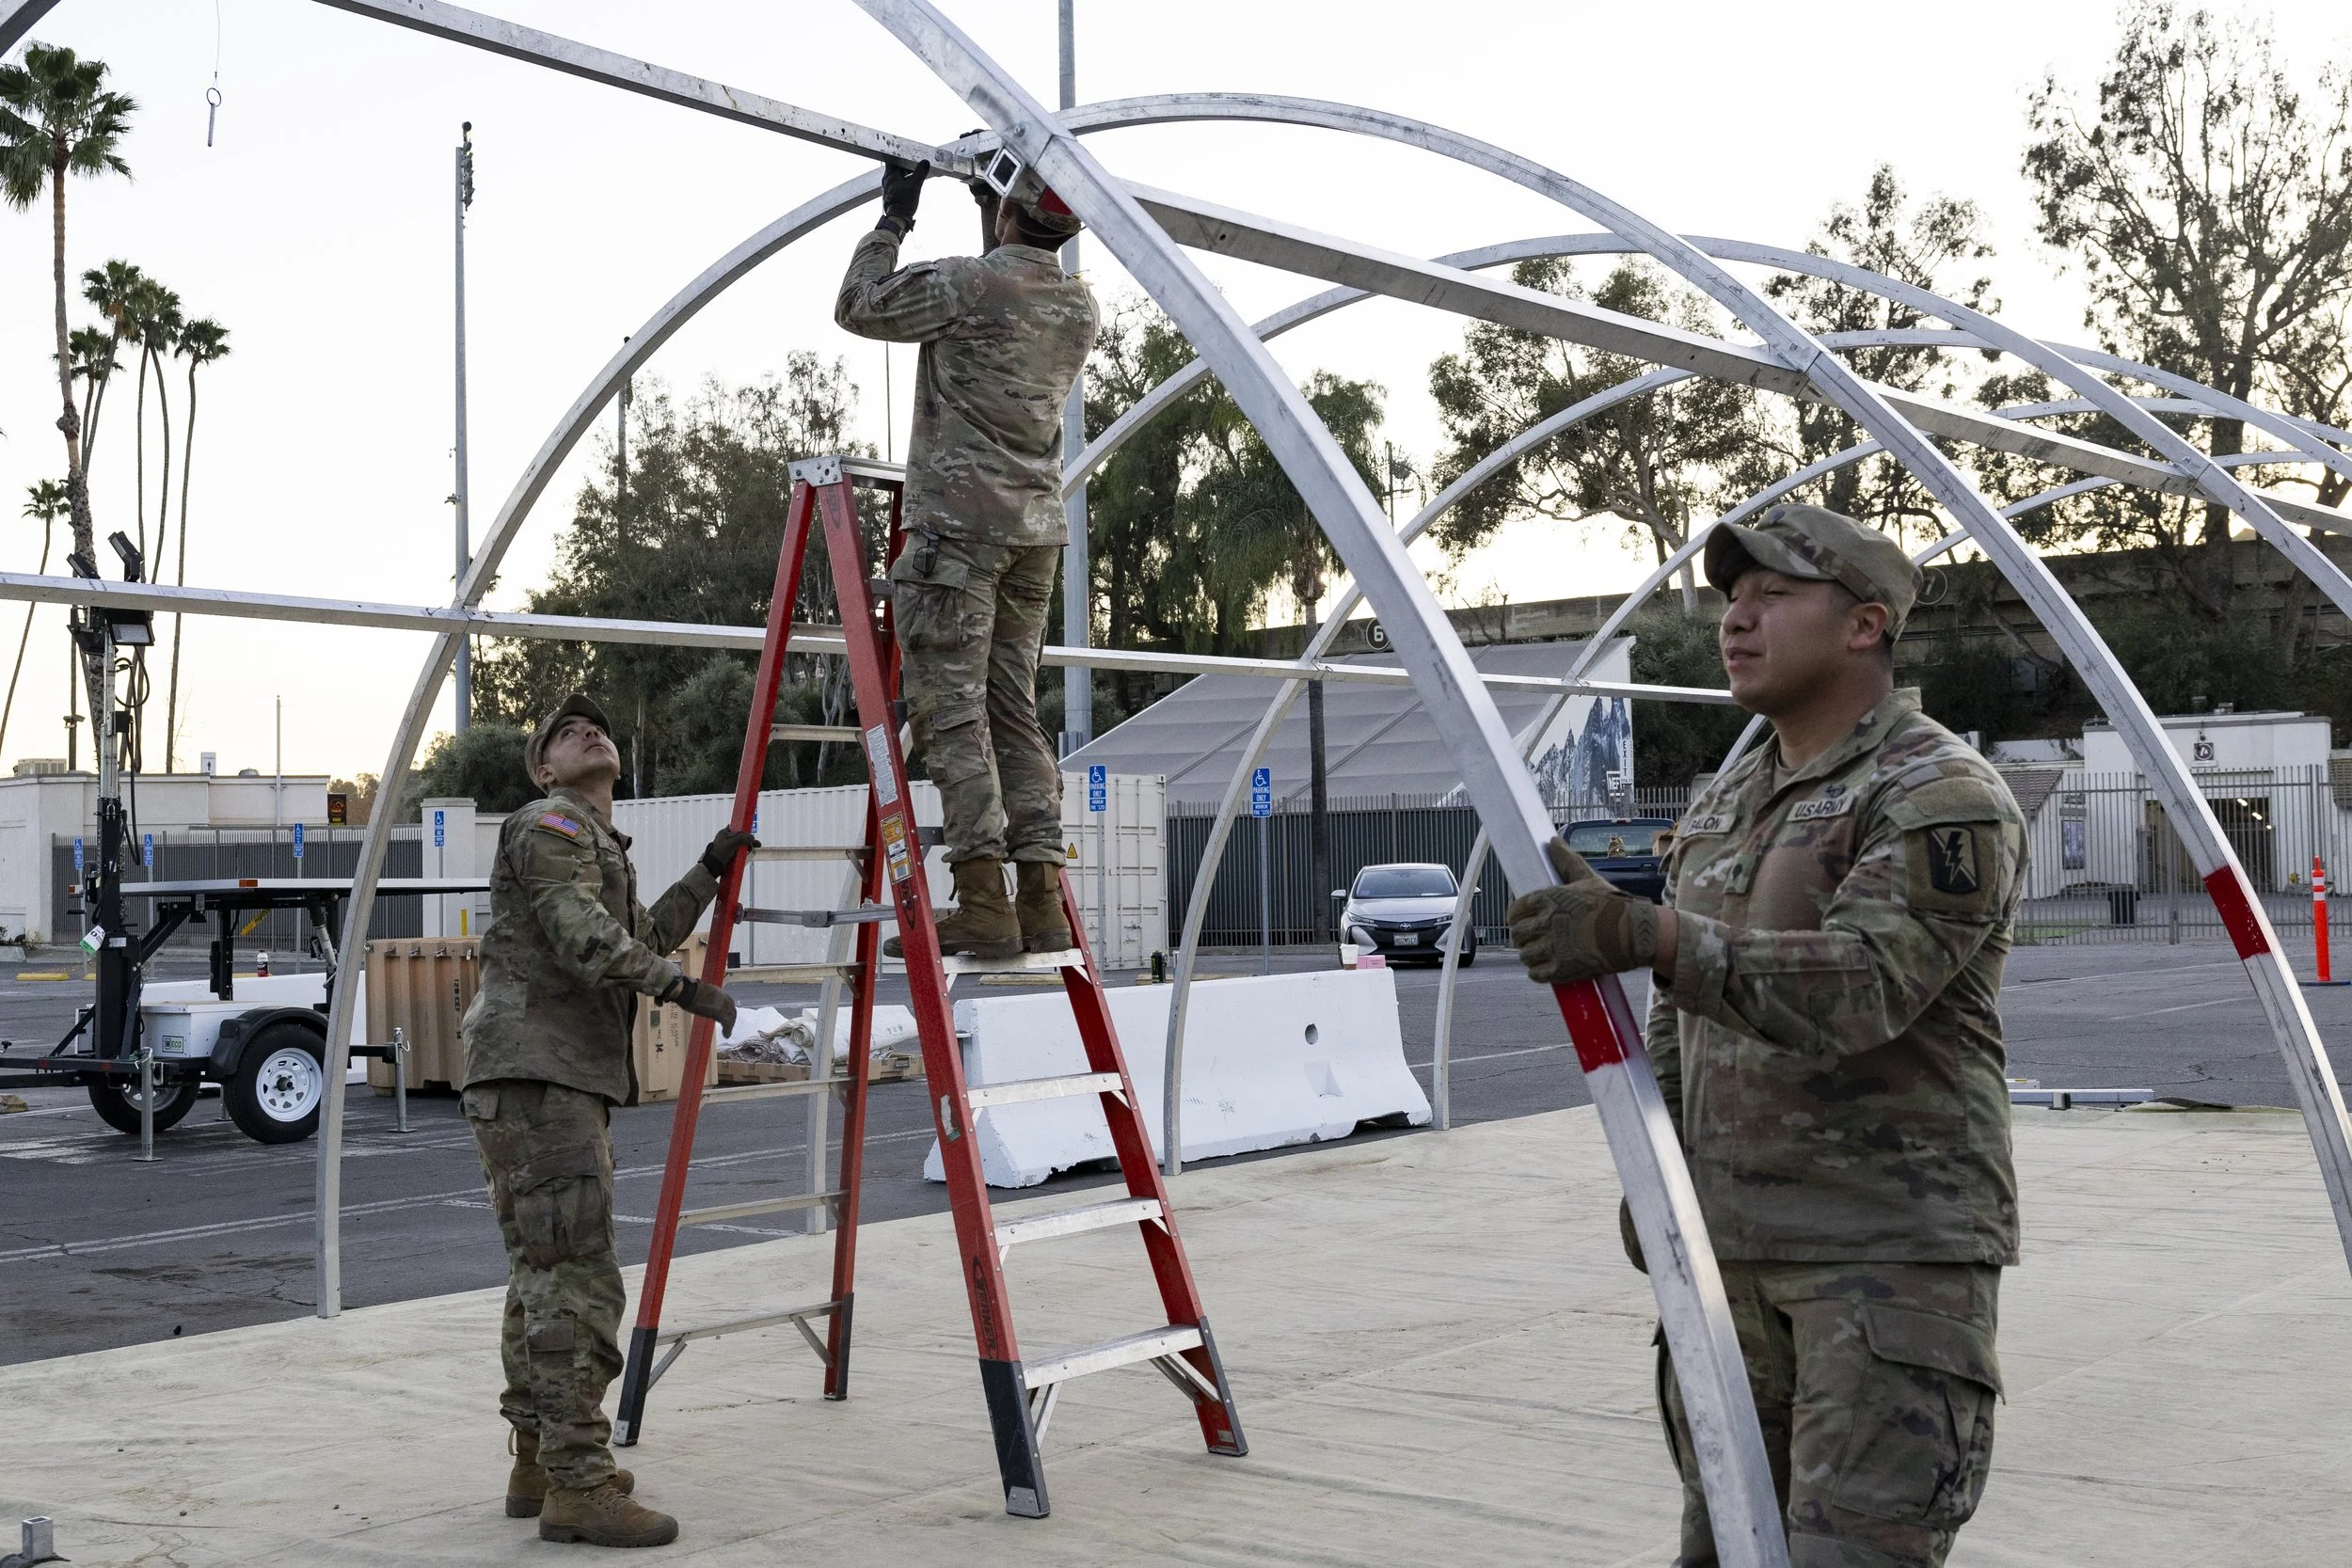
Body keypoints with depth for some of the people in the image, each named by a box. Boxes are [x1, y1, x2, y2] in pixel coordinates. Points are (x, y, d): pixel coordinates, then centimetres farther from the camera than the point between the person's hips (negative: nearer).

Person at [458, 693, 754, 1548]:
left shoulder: (599, 842, 26)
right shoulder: (548, 826, -5)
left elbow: (643, 937, 33)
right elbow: (586, 940, -18)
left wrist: (708, 873, 29)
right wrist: (684, 989, -19)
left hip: (569, 1080, 11)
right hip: (533, 1077, -11)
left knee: (544, 1275, 14)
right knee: (577, 1281, -15)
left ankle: (539, 1462, 21)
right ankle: (577, 1488, -17)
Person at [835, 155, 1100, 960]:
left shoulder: (966, 284, -10)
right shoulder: (1081, 307, 10)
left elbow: (858, 307, 3)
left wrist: (893, 218, 14)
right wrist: (994, 191, 30)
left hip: (958, 523, -7)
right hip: (1037, 528, 7)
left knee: (950, 709, -6)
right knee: (1014, 710, 10)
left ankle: (982, 905, -12)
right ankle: (1041, 902, 6)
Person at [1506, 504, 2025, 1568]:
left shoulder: (1944, 798, -11)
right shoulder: (1720, 803, 15)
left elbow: (1859, 985, -27)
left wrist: (1642, 937, -35)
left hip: (1890, 1251, -8)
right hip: (1728, 1244, 8)